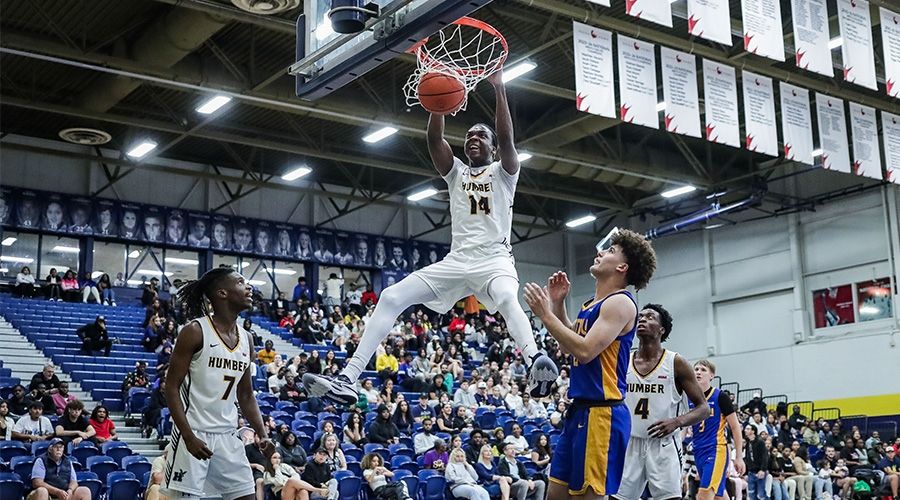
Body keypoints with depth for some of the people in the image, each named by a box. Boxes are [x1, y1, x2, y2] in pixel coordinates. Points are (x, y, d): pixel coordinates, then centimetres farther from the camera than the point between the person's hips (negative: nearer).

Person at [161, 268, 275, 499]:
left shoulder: (246, 339, 9)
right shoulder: (195, 331, -10)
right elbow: (171, 387, -11)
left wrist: (262, 434, 3)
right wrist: (189, 436, -20)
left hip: (227, 436, 7)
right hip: (194, 432, -6)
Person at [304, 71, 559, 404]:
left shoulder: (504, 172, 11)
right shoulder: (455, 171, 20)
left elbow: (507, 139, -10)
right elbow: (434, 139, 2)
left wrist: (499, 89, -17)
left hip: (494, 260, -4)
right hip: (456, 261, 4)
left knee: (507, 300, -40)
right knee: (391, 297, -11)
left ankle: (536, 365, -63)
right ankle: (347, 380, -17)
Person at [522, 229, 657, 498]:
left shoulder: (620, 302, -12)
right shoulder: (591, 304, 17)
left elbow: (585, 350, -21)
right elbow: (568, 346, 27)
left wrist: (545, 314, -15)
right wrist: (557, 303, 17)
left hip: (601, 413, -10)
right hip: (580, 410, 10)